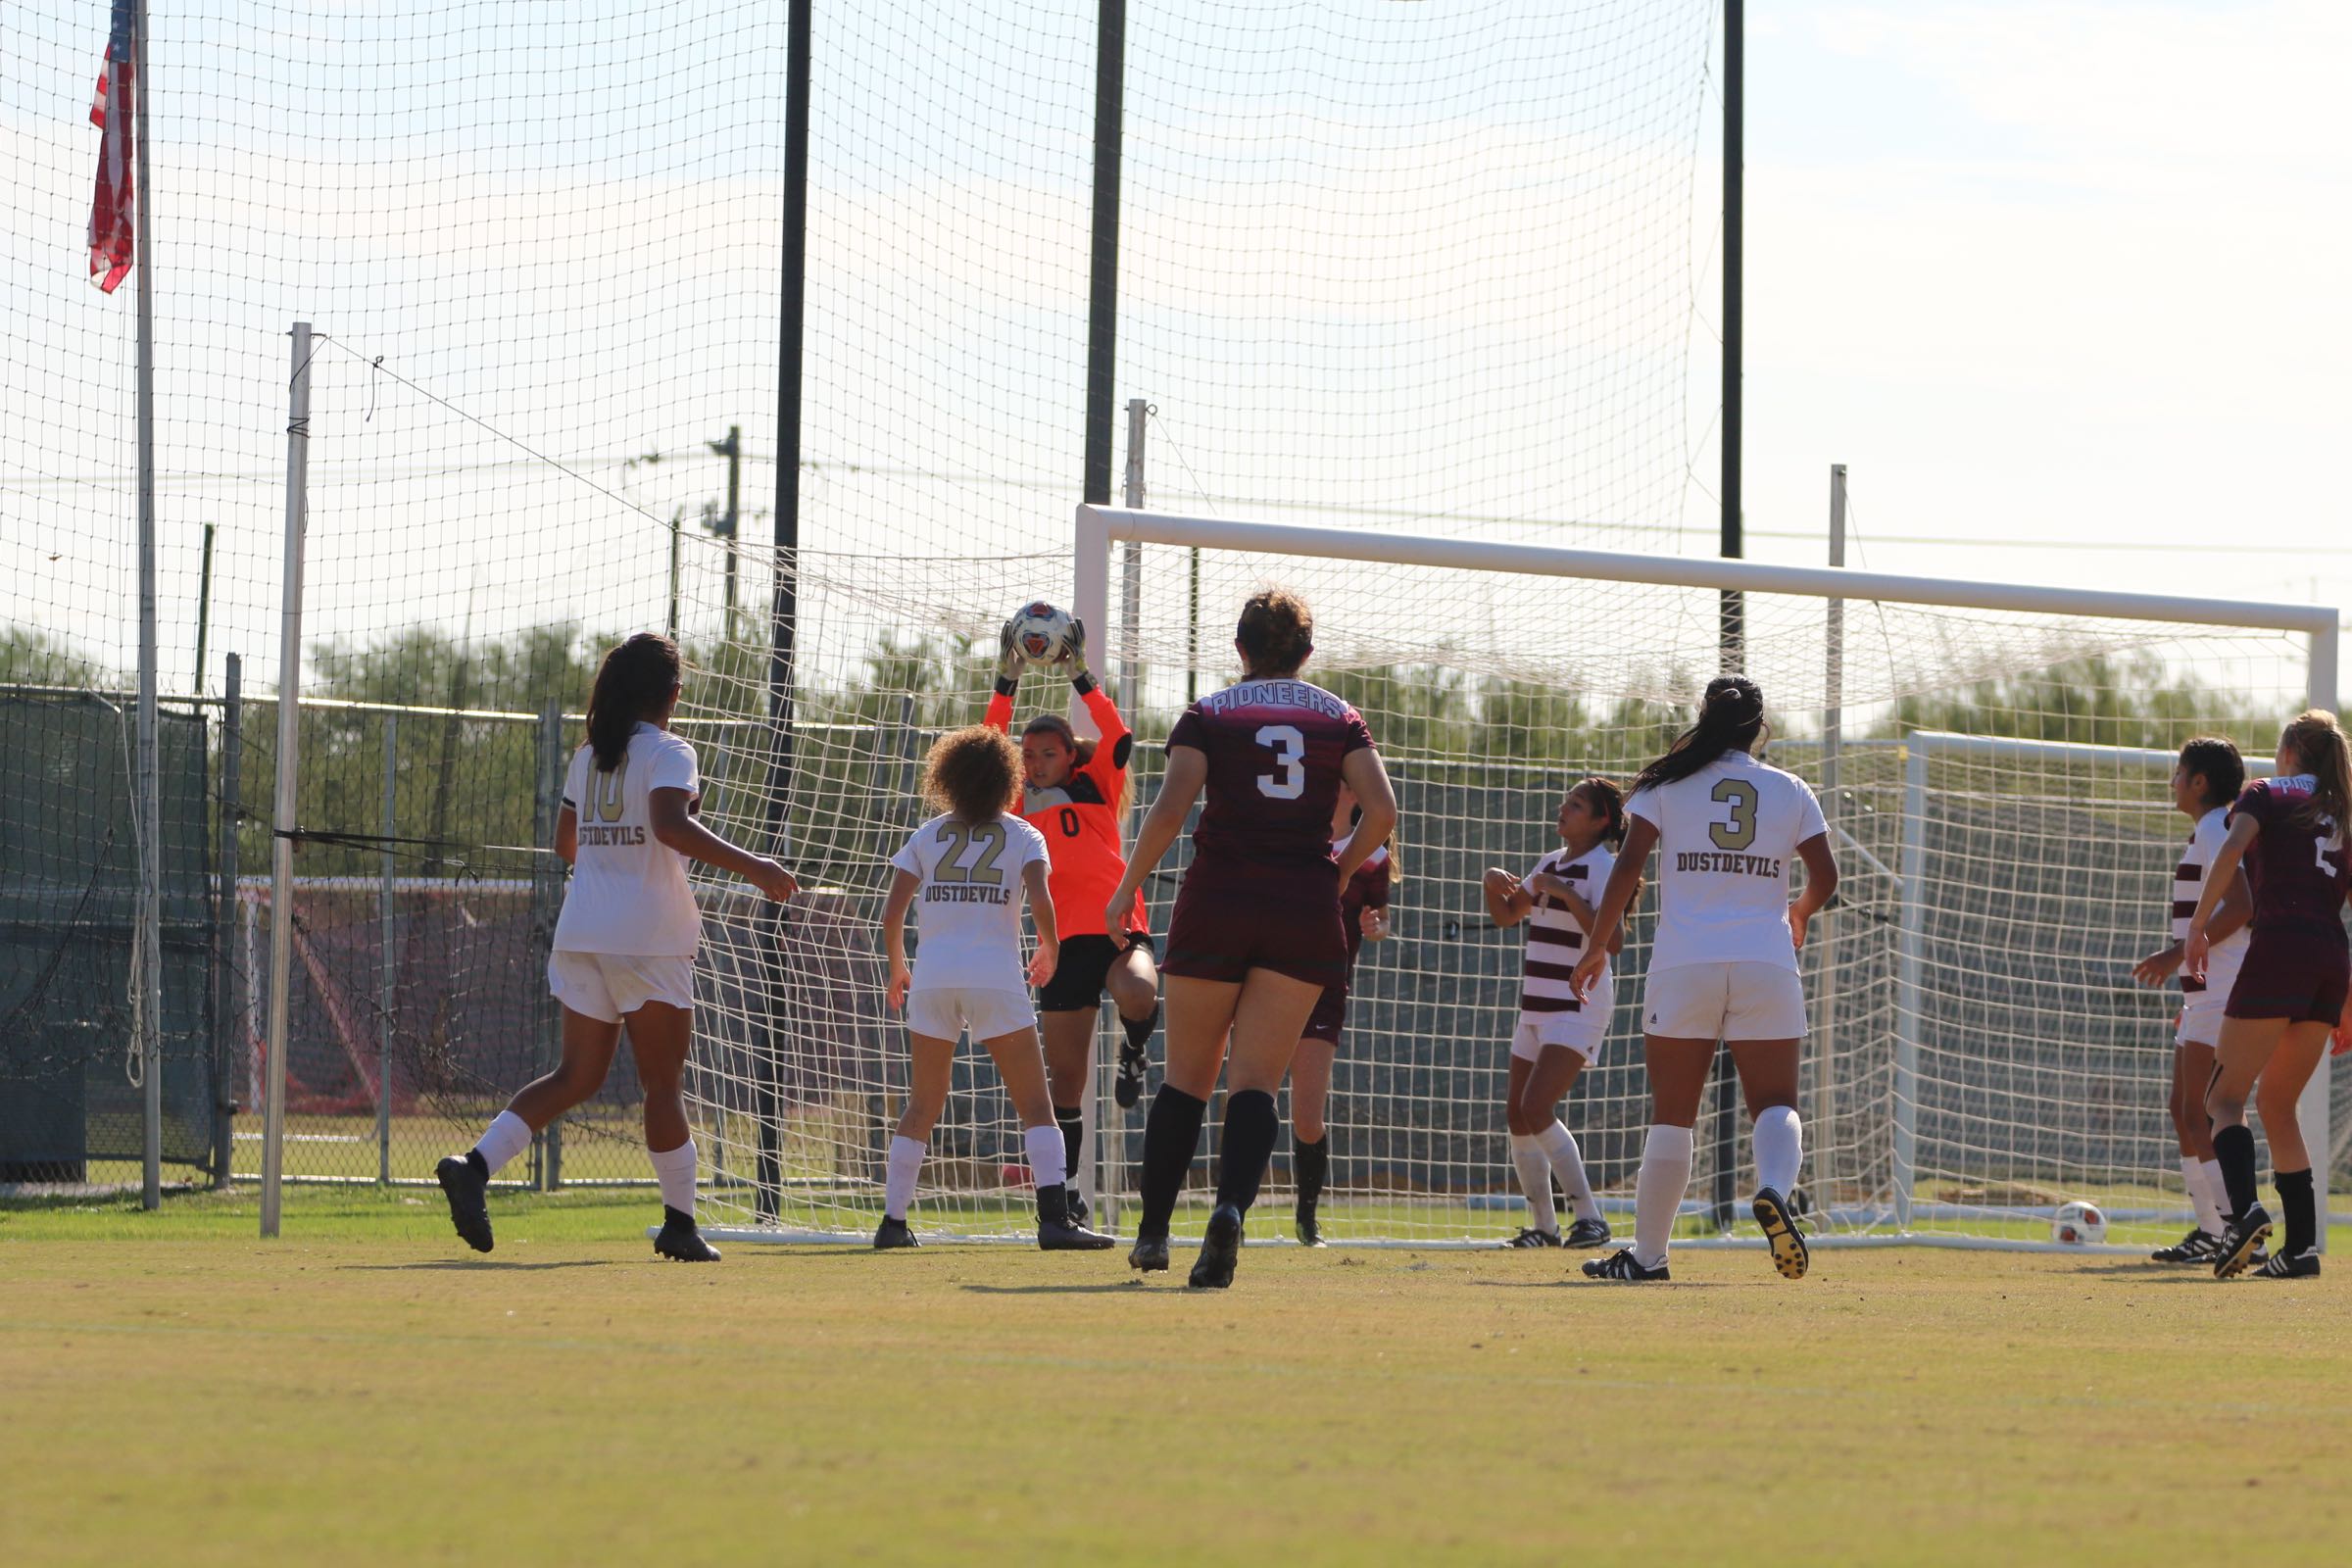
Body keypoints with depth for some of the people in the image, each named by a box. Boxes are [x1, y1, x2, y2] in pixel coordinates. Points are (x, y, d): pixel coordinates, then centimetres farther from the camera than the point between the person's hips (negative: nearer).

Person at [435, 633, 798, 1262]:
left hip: (581, 930, 6)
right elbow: (672, 825, -25)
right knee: (663, 1082, 2)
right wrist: (749, 865, -26)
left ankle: (476, 1164, -11)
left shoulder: (588, 757, 14)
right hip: (648, 938, -6)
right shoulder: (667, 753, -8)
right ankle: (679, 1223, 5)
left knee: (578, 1075, 7)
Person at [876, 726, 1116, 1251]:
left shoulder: (927, 836, 13)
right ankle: (1054, 1217, -15)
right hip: (996, 977, -3)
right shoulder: (1022, 837, 7)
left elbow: (892, 915, 5)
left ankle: (893, 1221, 11)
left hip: (933, 976, 3)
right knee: (1035, 1105, -2)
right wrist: (1049, 947, 10)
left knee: (922, 1107, 13)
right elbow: (1039, 902, -9)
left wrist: (897, 970, 20)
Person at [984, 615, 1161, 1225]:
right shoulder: (1020, 804, 13)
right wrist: (1006, 681, 0)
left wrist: (1080, 678, -10)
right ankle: (1068, 1193, 12)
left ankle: (1133, 1053, -3)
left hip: (1116, 927, -3)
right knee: (1065, 1078, 3)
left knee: (1137, 994, -38)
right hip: (1062, 940, 3)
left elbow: (1118, 739, -8)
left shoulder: (1095, 788, 7)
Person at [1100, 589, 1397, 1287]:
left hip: (1217, 900, -1)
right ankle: (1231, 1209, -26)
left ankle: (1152, 1231, 14)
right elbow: (1382, 811, -3)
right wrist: (1338, 871, 13)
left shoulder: (1208, 716, 3)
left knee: (1187, 1077, 12)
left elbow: (1169, 811, -9)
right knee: (1256, 1083, -1)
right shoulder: (1340, 718, 7)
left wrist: (1127, 889, 3)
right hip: (1304, 912, 1)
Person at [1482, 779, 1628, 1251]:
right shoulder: (1551, 863, 15)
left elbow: (1613, 940, -24)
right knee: (1517, 1115, 8)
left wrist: (1566, 893, -27)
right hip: (1536, 1007, 9)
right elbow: (1506, 915, 26)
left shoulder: (1603, 867, -11)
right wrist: (1493, 884, 6)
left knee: (1536, 1107, -20)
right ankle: (1543, 1225, 19)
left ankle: (1590, 1218, -16)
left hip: (1578, 1009, -9)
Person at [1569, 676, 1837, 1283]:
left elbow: (1628, 866, -2)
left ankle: (1647, 1252, 10)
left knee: (1671, 1114, 7)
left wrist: (1597, 946, 6)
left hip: (1683, 962, 0)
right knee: (1775, 1103, 2)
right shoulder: (1791, 791, 9)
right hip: (1767, 964, 0)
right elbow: (1825, 875, 6)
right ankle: (1774, 1189, -30)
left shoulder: (1667, 784, 6)